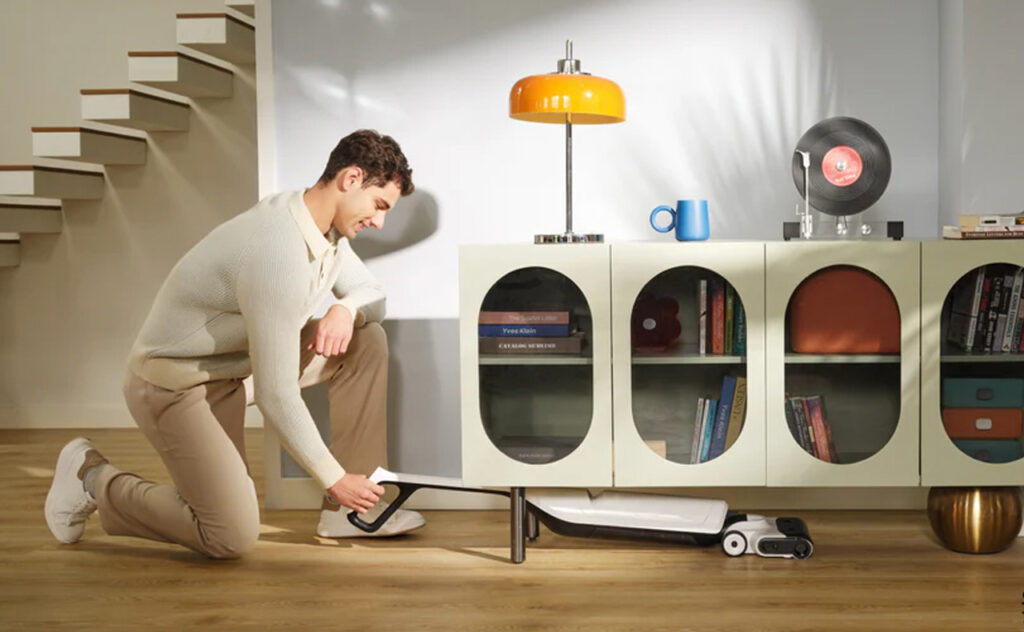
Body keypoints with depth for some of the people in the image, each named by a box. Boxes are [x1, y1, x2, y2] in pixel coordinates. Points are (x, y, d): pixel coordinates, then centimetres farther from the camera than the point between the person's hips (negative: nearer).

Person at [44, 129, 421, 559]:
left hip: (239, 362, 9)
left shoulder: (326, 227, -4)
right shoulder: (278, 252, -33)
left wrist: (346, 309, -14)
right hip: (175, 382, -9)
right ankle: (92, 478, 5)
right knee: (233, 538, -15)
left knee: (366, 340, -1)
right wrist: (334, 479, -20)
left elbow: (374, 296, 11)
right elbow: (277, 396, -30)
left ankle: (348, 512, 5)